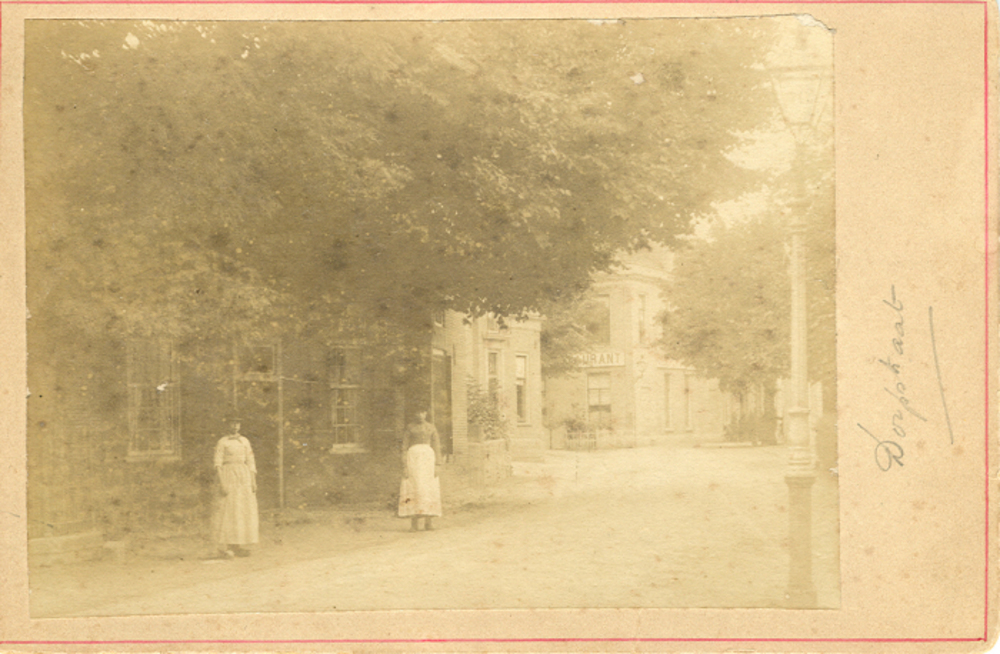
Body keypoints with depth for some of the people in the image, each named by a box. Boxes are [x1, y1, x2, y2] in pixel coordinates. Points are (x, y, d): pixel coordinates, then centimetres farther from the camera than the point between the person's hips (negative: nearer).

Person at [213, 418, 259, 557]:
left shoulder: (245, 441, 14)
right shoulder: (222, 442, 0)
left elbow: (250, 462, 13)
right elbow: (218, 464, -5)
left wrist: (254, 482, 6)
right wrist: (221, 483, -15)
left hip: (244, 477, 5)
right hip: (228, 476, -5)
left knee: (244, 510, 1)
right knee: (229, 509, -9)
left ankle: (237, 545, 7)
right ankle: (224, 546, -5)